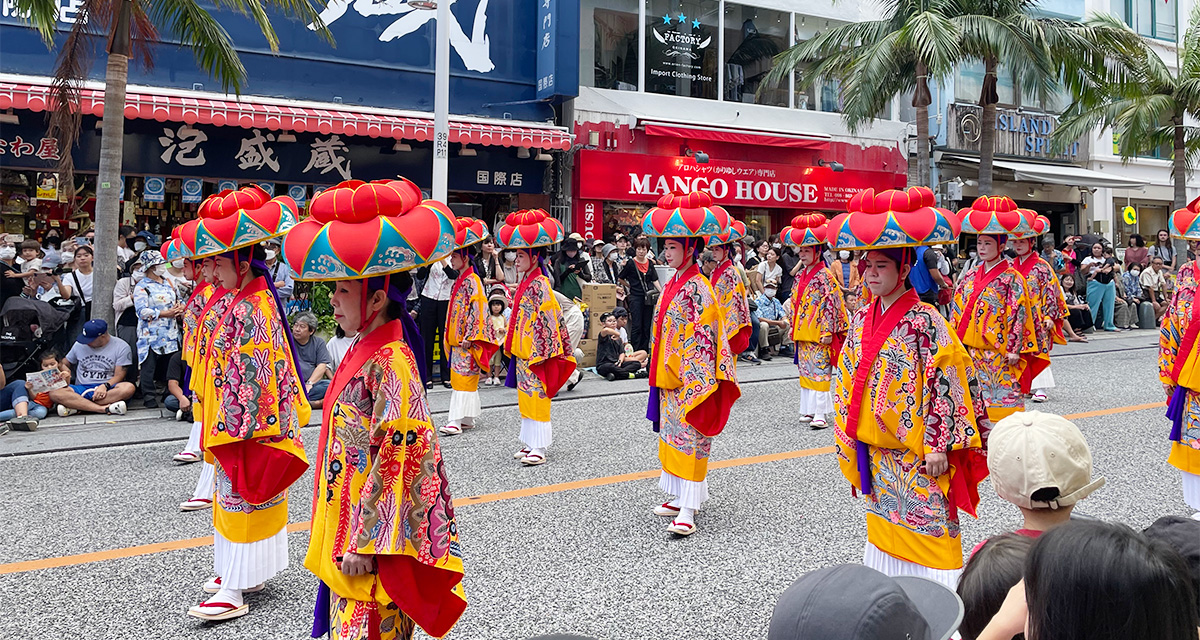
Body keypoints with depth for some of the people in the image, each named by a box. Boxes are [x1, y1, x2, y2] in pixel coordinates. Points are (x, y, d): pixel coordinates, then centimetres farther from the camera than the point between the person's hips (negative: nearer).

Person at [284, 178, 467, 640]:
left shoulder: (391, 363, -19)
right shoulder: (364, 352, 10)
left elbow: (395, 458, -22)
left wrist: (365, 545, -20)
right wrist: (342, 540, 20)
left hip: (373, 533, -9)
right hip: (345, 531, 9)